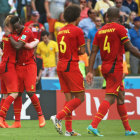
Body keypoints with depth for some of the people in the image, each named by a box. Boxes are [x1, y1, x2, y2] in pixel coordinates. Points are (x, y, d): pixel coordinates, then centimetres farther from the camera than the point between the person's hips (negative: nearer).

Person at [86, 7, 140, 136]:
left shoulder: (100, 31, 9)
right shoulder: (120, 29, -9)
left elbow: (94, 52, 5)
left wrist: (90, 71, 5)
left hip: (105, 67, 7)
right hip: (116, 67, -7)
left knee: (121, 96, 16)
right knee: (110, 98, -10)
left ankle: (127, 129, 21)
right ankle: (93, 125, -22)